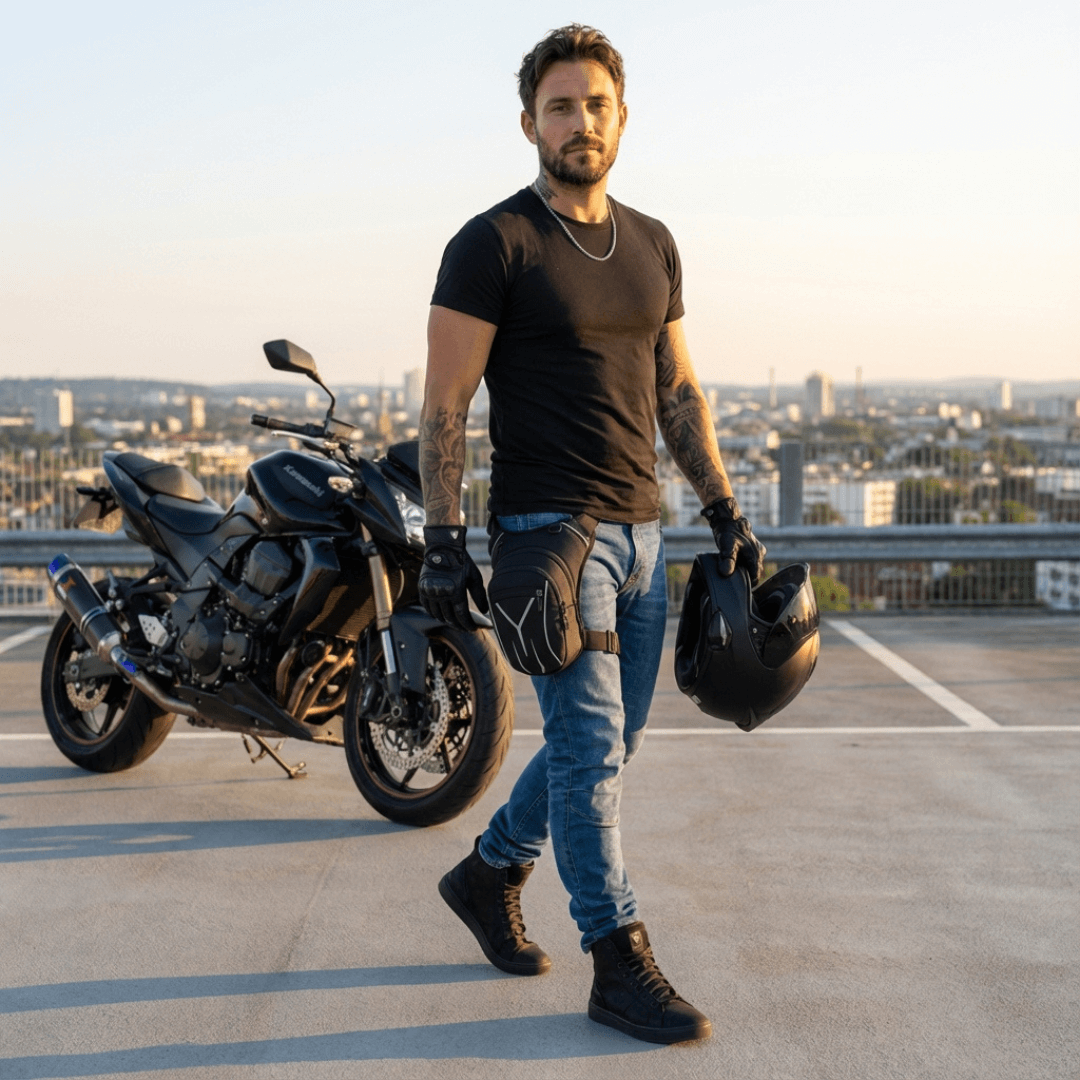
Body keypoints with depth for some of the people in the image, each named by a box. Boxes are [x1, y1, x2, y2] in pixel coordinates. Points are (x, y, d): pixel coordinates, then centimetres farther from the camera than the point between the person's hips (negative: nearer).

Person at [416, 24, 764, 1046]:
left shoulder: (651, 245, 13)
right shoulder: (493, 244, -6)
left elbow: (678, 394, 17)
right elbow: (443, 405, -8)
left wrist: (726, 514, 12)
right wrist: (443, 542, -15)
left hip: (638, 529, 7)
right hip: (548, 529, -7)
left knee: (606, 744, 14)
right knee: (590, 748, -6)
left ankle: (488, 874, 35)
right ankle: (619, 968, 4)